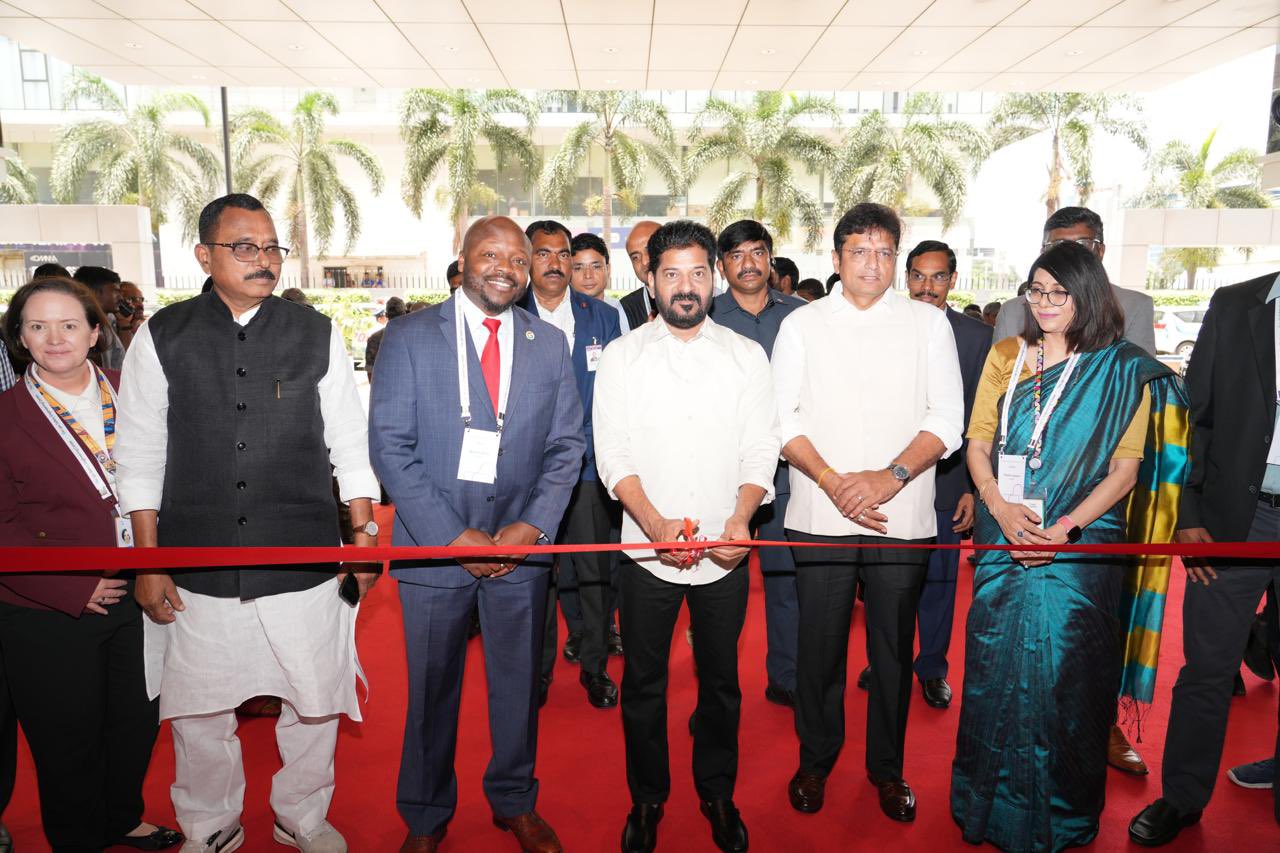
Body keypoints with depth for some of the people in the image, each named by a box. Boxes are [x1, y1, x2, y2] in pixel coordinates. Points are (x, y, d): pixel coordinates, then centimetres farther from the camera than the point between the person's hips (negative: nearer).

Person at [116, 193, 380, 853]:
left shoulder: (316, 334, 2)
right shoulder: (162, 337, 1)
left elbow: (349, 444, 6)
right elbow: (140, 457, 3)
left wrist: (364, 534, 4)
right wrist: (149, 562, 2)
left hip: (305, 562, 0)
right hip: (197, 569, 0)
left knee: (315, 703, 11)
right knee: (198, 711, 13)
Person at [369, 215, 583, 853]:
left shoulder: (550, 344, 5)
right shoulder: (409, 337, -3)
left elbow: (567, 446, 5)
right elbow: (391, 447, -8)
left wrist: (532, 526, -9)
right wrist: (452, 536, -14)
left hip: (522, 545, 2)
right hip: (435, 544, -2)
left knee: (518, 681, 14)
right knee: (432, 686, 12)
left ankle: (515, 802, 38)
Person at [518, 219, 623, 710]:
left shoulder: (602, 318, 6)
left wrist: (590, 445, -2)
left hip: (588, 467, 1)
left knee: (595, 572, 5)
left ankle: (594, 667, 23)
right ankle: (538, 669, 25)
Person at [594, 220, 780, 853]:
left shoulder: (747, 356, 3)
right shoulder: (622, 356, 0)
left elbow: (760, 451, -1)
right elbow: (613, 454, -5)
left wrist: (740, 519, -17)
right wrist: (655, 523, -18)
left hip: (725, 552, 1)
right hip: (647, 548, 0)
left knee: (721, 681, 14)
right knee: (643, 683, 11)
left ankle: (717, 793, 36)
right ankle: (647, 799, 33)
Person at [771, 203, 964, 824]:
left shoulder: (928, 323, 6)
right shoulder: (801, 325, 5)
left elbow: (947, 419, 0)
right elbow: (782, 418, 0)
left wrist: (891, 475, -14)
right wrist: (833, 482, -12)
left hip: (901, 516, 1)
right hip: (820, 516, 0)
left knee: (894, 647, 10)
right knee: (820, 645, 8)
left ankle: (887, 768, 31)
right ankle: (815, 761, 29)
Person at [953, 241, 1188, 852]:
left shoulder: (1124, 371, -1)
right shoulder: (1005, 355, 7)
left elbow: (1124, 470, -4)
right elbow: (977, 440, 6)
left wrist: (1063, 529, -15)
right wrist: (999, 507, -10)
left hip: (1079, 544, -2)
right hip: (1005, 541, 3)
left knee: (1064, 674, 4)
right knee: (995, 665, 9)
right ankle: (989, 804, 28)